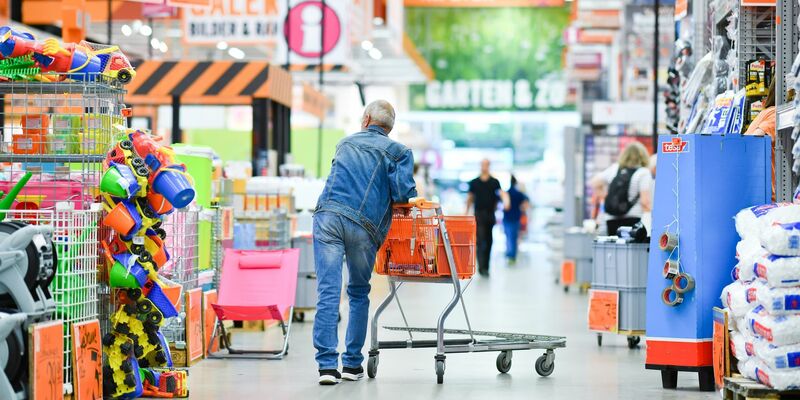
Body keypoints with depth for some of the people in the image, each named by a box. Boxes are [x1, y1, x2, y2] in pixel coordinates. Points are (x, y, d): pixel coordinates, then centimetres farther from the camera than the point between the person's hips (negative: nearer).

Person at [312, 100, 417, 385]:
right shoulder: (398, 151, 12)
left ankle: (327, 364, -12)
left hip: (328, 216, 1)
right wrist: (410, 196, 20)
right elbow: (403, 193, -2)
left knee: (328, 293, -4)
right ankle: (352, 364, 16)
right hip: (363, 225, -1)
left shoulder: (346, 143, 26)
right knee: (359, 294, 16)